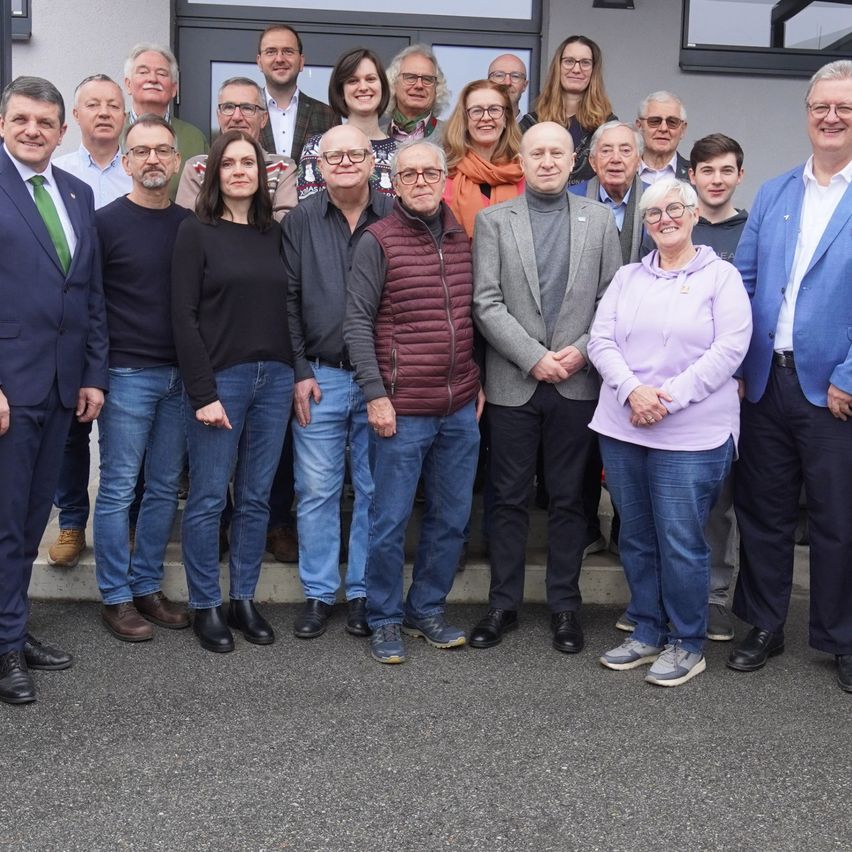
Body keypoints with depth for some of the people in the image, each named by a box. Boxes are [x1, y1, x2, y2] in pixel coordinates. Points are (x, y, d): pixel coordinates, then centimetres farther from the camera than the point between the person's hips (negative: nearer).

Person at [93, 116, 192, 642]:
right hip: (128, 375, -4)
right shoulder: (107, 223, -4)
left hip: (181, 376, 4)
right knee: (119, 490, 1)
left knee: (165, 488, 9)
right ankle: (116, 598, 12)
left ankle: (148, 588, 22)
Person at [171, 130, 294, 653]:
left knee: (256, 497, 10)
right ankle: (206, 606, 14)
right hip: (220, 379, -4)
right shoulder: (196, 231, -1)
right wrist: (202, 392, -13)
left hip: (275, 378, 4)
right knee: (209, 498, 2)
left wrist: (294, 374, 2)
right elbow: (185, 316, -7)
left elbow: (287, 308, 13)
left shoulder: (274, 233, 12)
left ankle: (245, 599, 21)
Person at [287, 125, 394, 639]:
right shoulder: (301, 221, 4)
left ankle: (364, 592, 20)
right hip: (320, 378, 1)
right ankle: (319, 593, 19)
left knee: (375, 490, 7)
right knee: (317, 490, 6)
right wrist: (301, 371, -2)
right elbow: (289, 300, 4)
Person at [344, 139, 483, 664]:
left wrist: (478, 384, 13)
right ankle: (385, 620, 19)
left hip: (461, 409, 5)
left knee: (451, 518, 12)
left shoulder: (463, 240, 10)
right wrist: (375, 394, -13)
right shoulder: (378, 241, -6)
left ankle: (427, 610, 29)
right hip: (403, 409, -5)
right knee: (391, 521, 3)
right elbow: (357, 321, -8)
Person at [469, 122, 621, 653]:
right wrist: (534, 357, -12)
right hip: (513, 383, -1)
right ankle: (504, 604, 18)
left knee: (569, 499, 8)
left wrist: (582, 350, -9)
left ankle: (565, 605, 20)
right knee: (510, 499, 7)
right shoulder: (493, 221, 3)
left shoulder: (599, 219, 8)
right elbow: (487, 303, -5)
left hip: (577, 383, 1)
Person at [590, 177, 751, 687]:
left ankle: (688, 643, 15)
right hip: (623, 429, 5)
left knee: (681, 542, -2)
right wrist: (632, 390, -14)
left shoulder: (721, 276, 0)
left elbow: (729, 349, -10)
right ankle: (648, 632, 26)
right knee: (636, 538, 12)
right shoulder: (628, 278, 13)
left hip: (691, 433, -4)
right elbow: (602, 341, 4)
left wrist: (669, 398, -17)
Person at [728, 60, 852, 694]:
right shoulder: (773, 195, 10)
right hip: (766, 381, 4)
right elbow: (743, 282, 9)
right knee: (763, 512, 12)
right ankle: (764, 626, 28)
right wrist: (734, 366, 2)